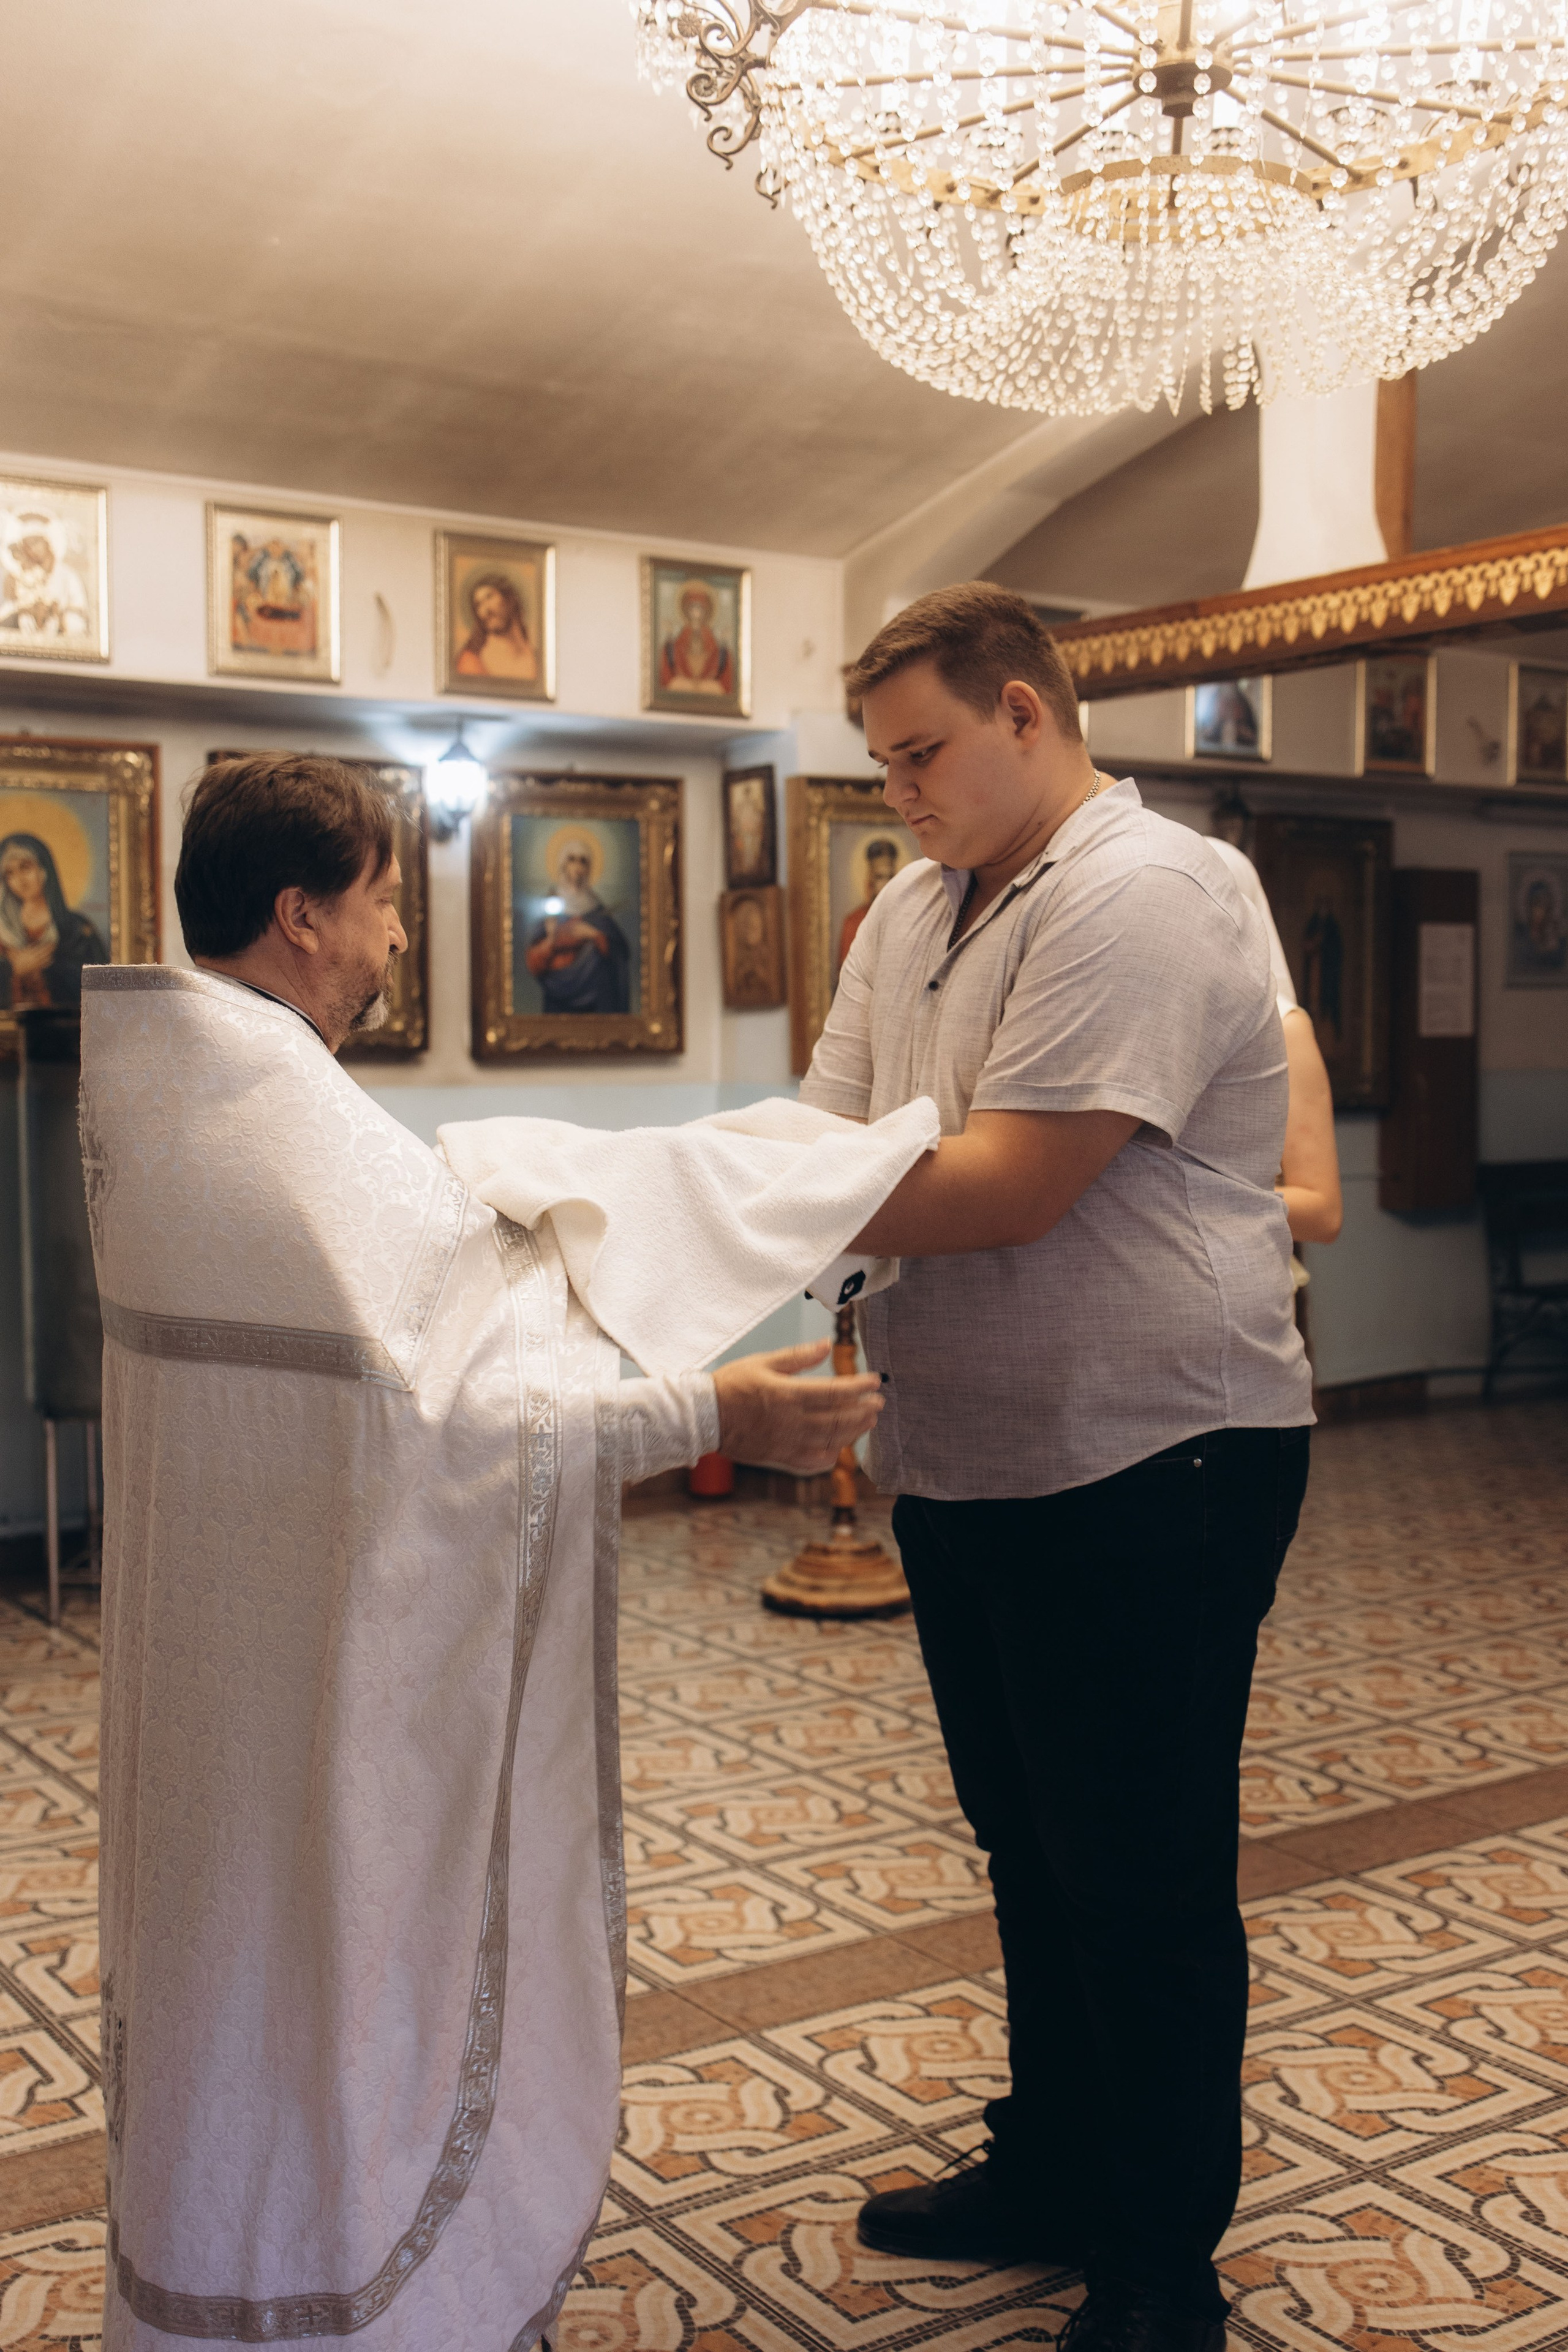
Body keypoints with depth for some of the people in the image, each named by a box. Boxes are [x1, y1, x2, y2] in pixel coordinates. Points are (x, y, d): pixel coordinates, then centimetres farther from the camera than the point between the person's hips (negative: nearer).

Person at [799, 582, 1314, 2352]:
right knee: (1029, 1853, 21)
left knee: (1143, 1878, 4)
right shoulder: (914, 909, 11)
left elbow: (1005, 1188, -25)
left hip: (1150, 1466, -8)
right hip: (968, 1460, 9)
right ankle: (1051, 2175, 39)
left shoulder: (1138, 898, -18)